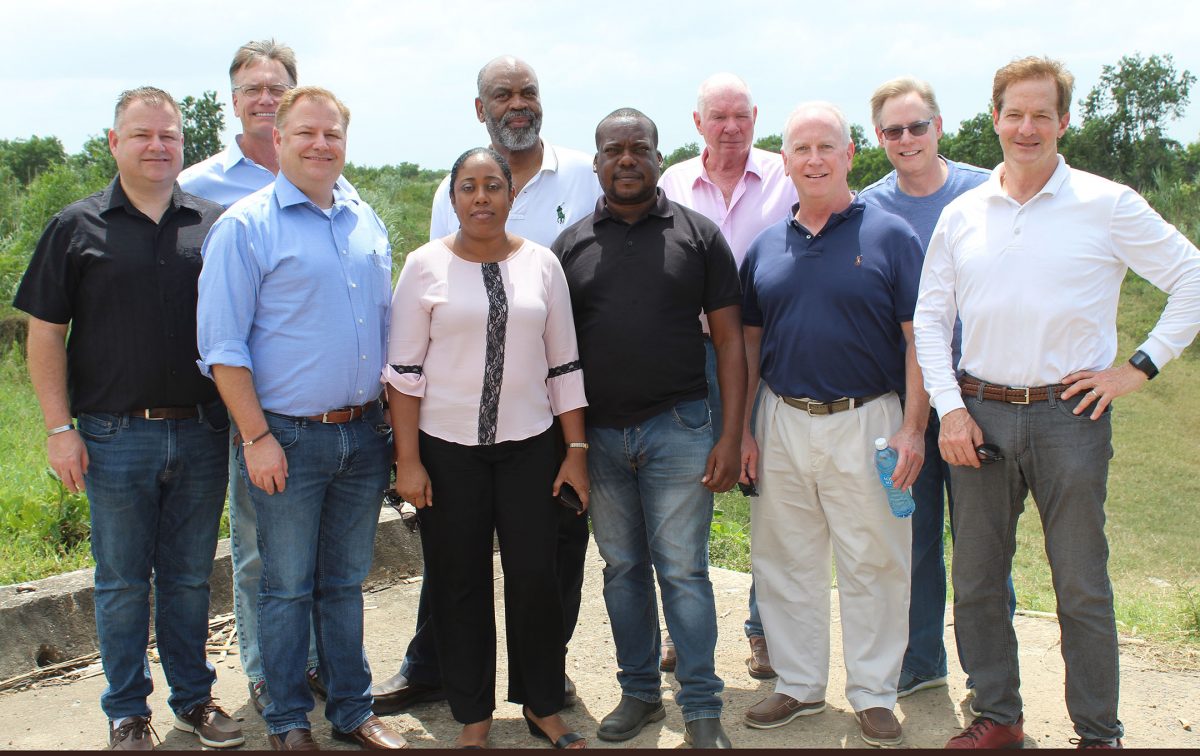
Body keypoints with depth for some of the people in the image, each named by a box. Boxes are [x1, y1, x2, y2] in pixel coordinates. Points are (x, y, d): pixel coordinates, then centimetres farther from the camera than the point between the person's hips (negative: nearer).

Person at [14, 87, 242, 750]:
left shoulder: (215, 225, 5)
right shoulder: (77, 227, 1)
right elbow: (45, 334, 1)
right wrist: (59, 428, -5)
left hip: (202, 433, 2)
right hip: (115, 436, -1)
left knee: (190, 577, 13)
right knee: (123, 582, 9)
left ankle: (193, 697, 28)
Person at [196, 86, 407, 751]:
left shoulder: (367, 223, 11)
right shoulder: (245, 226, -7)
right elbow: (223, 345, -10)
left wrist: (392, 419, 13)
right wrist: (256, 437, -14)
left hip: (363, 435, 5)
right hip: (289, 437, -5)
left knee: (345, 584, 15)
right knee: (287, 588, 6)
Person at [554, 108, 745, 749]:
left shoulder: (698, 234, 2)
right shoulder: (572, 244, 7)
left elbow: (728, 340, 1)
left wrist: (730, 437, -6)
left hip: (677, 429, -2)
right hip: (599, 433, 3)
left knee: (683, 570, -1)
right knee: (622, 567, 12)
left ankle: (701, 707, 10)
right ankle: (639, 692, 26)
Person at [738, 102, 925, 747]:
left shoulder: (890, 236, -3)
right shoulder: (765, 247, 8)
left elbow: (919, 338, -5)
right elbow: (749, 342, 13)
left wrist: (912, 429, -11)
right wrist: (742, 428, 7)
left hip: (865, 421, -3)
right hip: (782, 423, 4)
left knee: (873, 566, 4)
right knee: (784, 562, 11)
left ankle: (874, 694, 20)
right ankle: (799, 684, 27)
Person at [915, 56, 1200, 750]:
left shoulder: (1107, 205, -1)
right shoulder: (962, 215, 8)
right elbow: (930, 320, 11)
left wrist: (1141, 367, -3)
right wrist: (950, 408, 1)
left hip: (1069, 414, -3)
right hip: (980, 415, 3)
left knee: (1083, 589, 4)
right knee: (976, 582, 10)